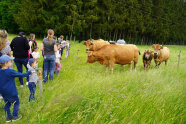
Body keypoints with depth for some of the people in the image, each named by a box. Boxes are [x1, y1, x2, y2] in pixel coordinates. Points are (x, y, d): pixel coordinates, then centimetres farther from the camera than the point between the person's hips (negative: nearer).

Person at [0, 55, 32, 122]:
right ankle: (15, 116, 18)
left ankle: (8, 117, 25)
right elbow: (20, 75, -15)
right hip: (11, 92, -7)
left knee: (7, 104, 18)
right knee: (16, 103, 12)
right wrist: (29, 72, -2)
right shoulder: (10, 71, -21)